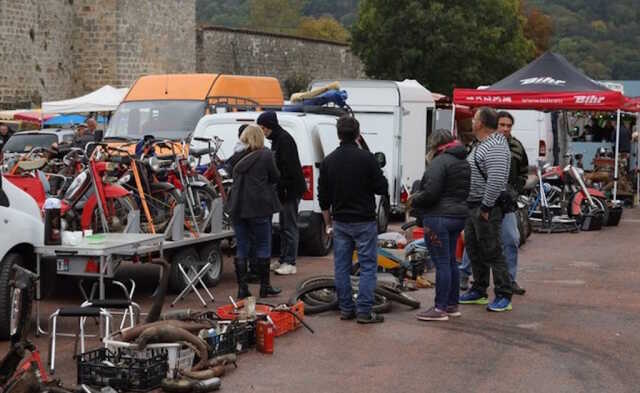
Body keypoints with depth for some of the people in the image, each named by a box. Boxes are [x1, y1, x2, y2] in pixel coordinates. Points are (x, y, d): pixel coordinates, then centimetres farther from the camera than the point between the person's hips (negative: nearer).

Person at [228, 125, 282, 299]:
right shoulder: (265, 155, -7)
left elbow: (234, 178, 13)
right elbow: (275, 177, 2)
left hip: (238, 208, 4)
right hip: (259, 207, -3)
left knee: (241, 247, 9)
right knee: (263, 246, 8)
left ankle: (242, 288, 9)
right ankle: (265, 286, 13)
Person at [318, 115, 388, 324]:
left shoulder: (328, 161, 3)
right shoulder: (366, 158, -11)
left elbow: (323, 197, 7)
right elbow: (382, 188, -9)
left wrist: (328, 223, 18)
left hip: (340, 222, 4)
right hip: (364, 221, -4)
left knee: (341, 267, 10)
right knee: (368, 266, 0)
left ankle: (345, 309, 14)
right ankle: (364, 312, -4)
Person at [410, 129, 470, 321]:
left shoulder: (440, 162, -14)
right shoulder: (463, 162, 15)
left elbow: (431, 193, -23)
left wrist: (414, 200, -5)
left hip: (439, 217, -10)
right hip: (459, 216, 10)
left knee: (442, 263, -7)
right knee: (451, 261, 16)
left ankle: (440, 308, -4)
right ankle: (452, 305, 23)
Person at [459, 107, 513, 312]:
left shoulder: (495, 147, -19)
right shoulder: (481, 145, 16)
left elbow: (496, 180, -28)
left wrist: (486, 207, -24)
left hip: (486, 208, -11)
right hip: (473, 205, 11)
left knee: (492, 252, -8)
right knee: (474, 249, 16)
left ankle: (503, 297, -3)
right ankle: (478, 291, 27)